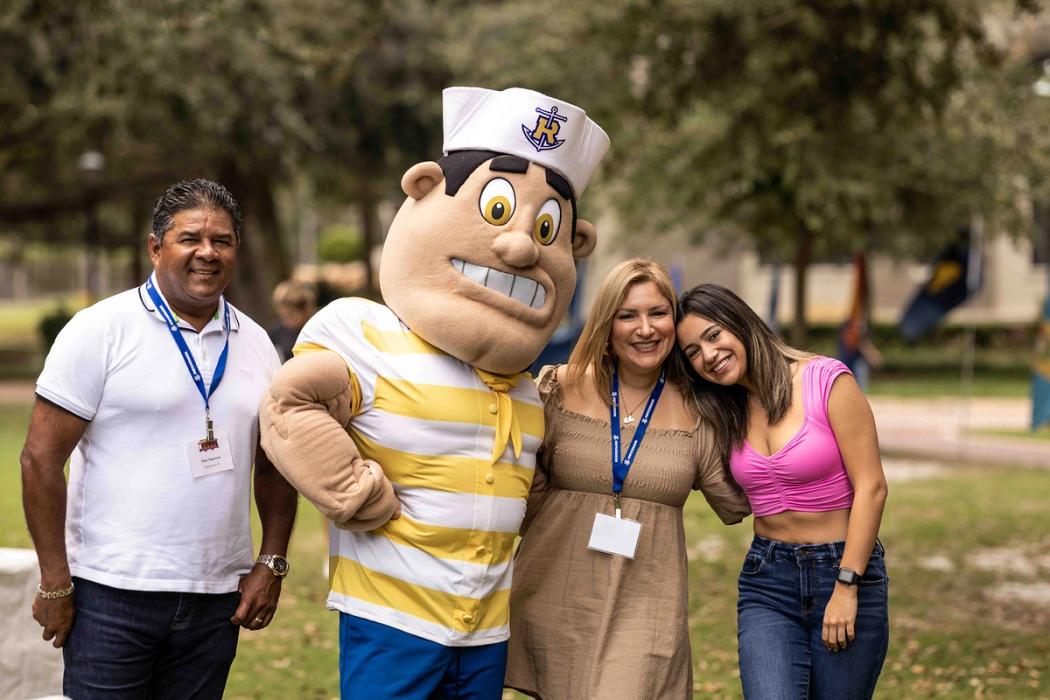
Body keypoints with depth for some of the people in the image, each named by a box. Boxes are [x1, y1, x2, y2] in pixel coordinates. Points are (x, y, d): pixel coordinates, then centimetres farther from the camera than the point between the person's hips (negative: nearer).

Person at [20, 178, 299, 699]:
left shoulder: (255, 344, 11)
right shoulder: (101, 330, -5)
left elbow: (274, 467, 18)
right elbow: (41, 459, -7)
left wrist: (271, 564, 6)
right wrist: (54, 585, -10)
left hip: (218, 598, 5)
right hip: (112, 594, -4)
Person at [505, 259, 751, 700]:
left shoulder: (695, 410, 1)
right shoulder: (562, 390, 0)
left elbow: (736, 504, 4)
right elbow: (526, 491, 8)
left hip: (646, 611, -1)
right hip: (555, 606, 1)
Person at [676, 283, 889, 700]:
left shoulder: (826, 380, -8)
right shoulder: (725, 412, 8)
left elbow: (871, 487, -11)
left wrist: (846, 586, -15)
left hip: (846, 571, -3)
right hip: (767, 582, 3)